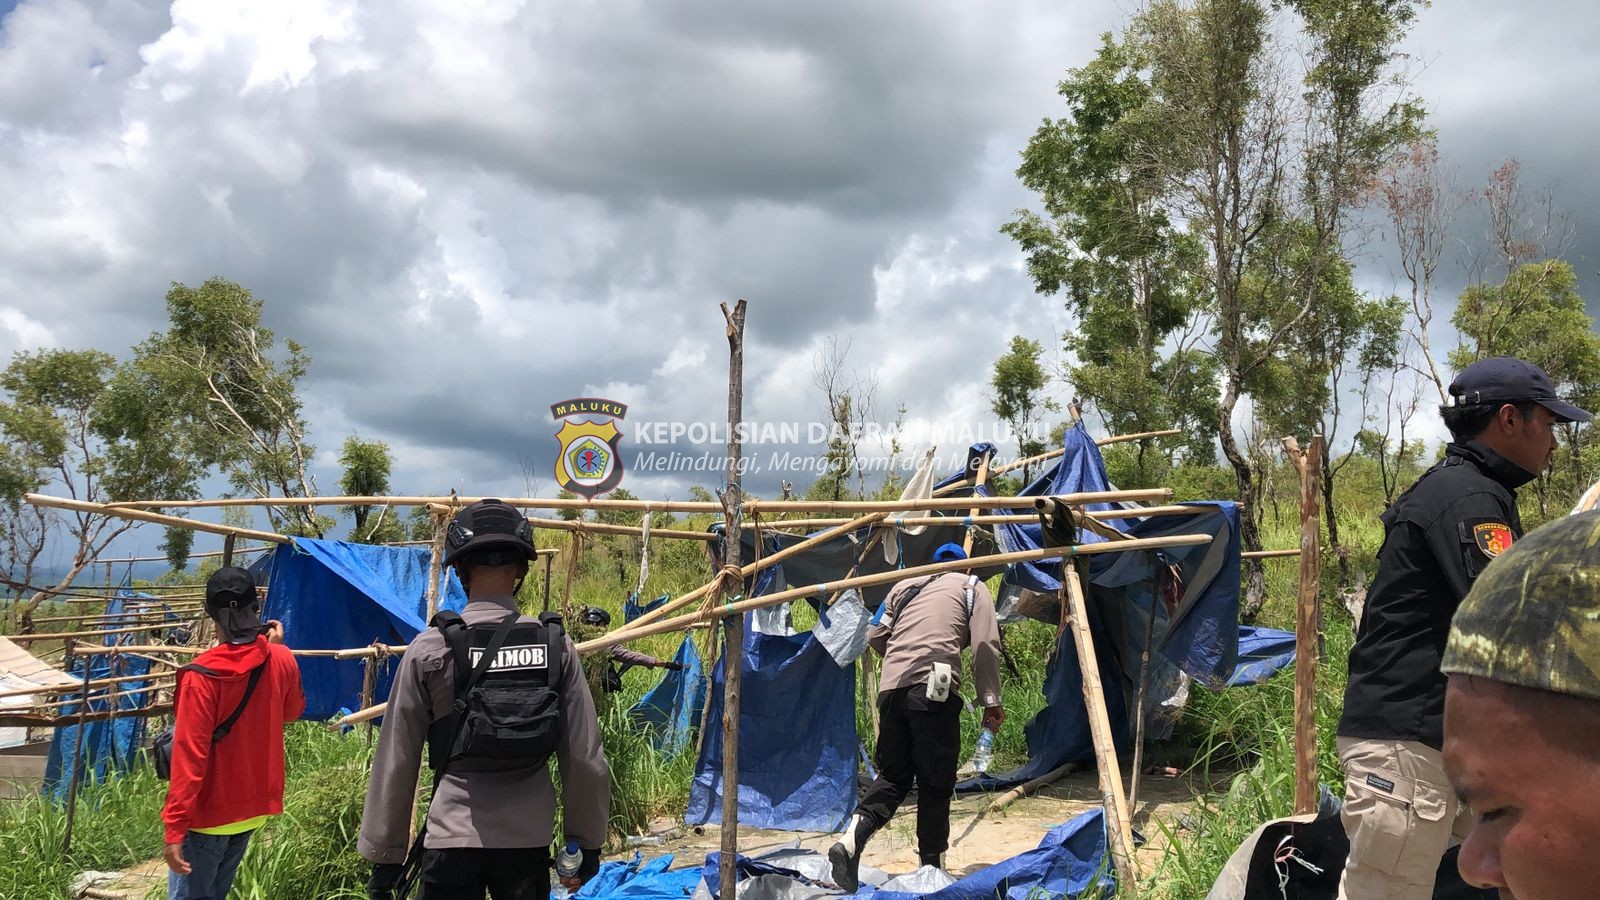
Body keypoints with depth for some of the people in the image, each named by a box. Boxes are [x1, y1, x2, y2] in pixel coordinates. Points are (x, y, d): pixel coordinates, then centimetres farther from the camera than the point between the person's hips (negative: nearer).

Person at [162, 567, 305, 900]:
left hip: (208, 813, -6)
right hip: (255, 804, 6)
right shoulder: (282, 660, -6)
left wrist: (174, 826, -17)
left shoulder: (202, 676, -21)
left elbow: (189, 756, -21)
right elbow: (292, 711, 15)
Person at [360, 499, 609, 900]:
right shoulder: (556, 646, -4)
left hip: (452, 841, -2)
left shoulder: (430, 649, -7)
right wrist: (587, 844, 10)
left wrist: (384, 856, 6)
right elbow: (584, 758, -2)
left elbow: (395, 763, -4)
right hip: (530, 842, 2)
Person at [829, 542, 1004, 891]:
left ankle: (851, 839, -10)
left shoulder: (904, 586, 25)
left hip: (891, 688, 4)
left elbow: (875, 636, 22)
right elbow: (985, 646, 3)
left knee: (892, 774, 11)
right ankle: (931, 868, 11)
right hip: (934, 691, -4)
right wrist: (991, 701, 5)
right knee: (935, 783, 5)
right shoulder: (972, 586, 15)